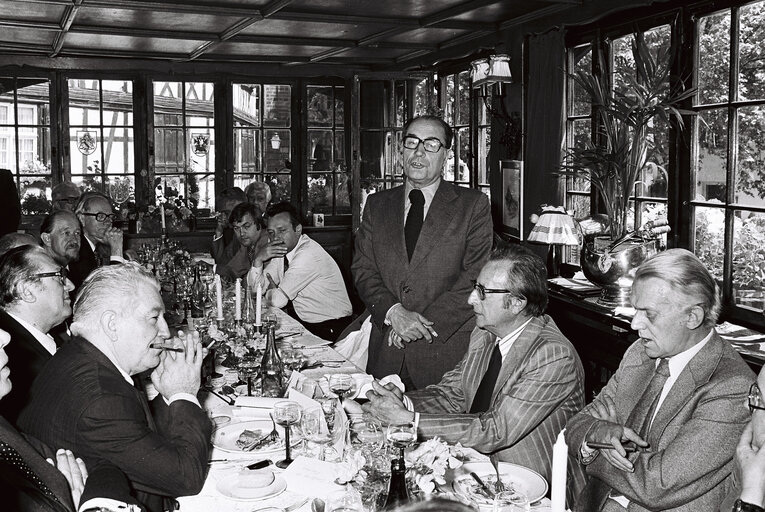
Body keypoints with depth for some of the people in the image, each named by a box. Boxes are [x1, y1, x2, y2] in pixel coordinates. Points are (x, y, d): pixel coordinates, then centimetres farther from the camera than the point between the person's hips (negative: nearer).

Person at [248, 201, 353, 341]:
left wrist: (271, 291, -1)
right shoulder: (283, 250, 5)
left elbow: (278, 300, -23)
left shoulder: (309, 254, -23)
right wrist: (258, 259, -9)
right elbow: (256, 288, 7)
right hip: (303, 323, 8)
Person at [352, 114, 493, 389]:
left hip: (447, 352, -3)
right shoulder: (377, 204, 11)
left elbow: (477, 276, -7)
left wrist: (425, 323, -14)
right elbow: (362, 268, 5)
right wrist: (393, 312, -13)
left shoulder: (473, 205, 0)